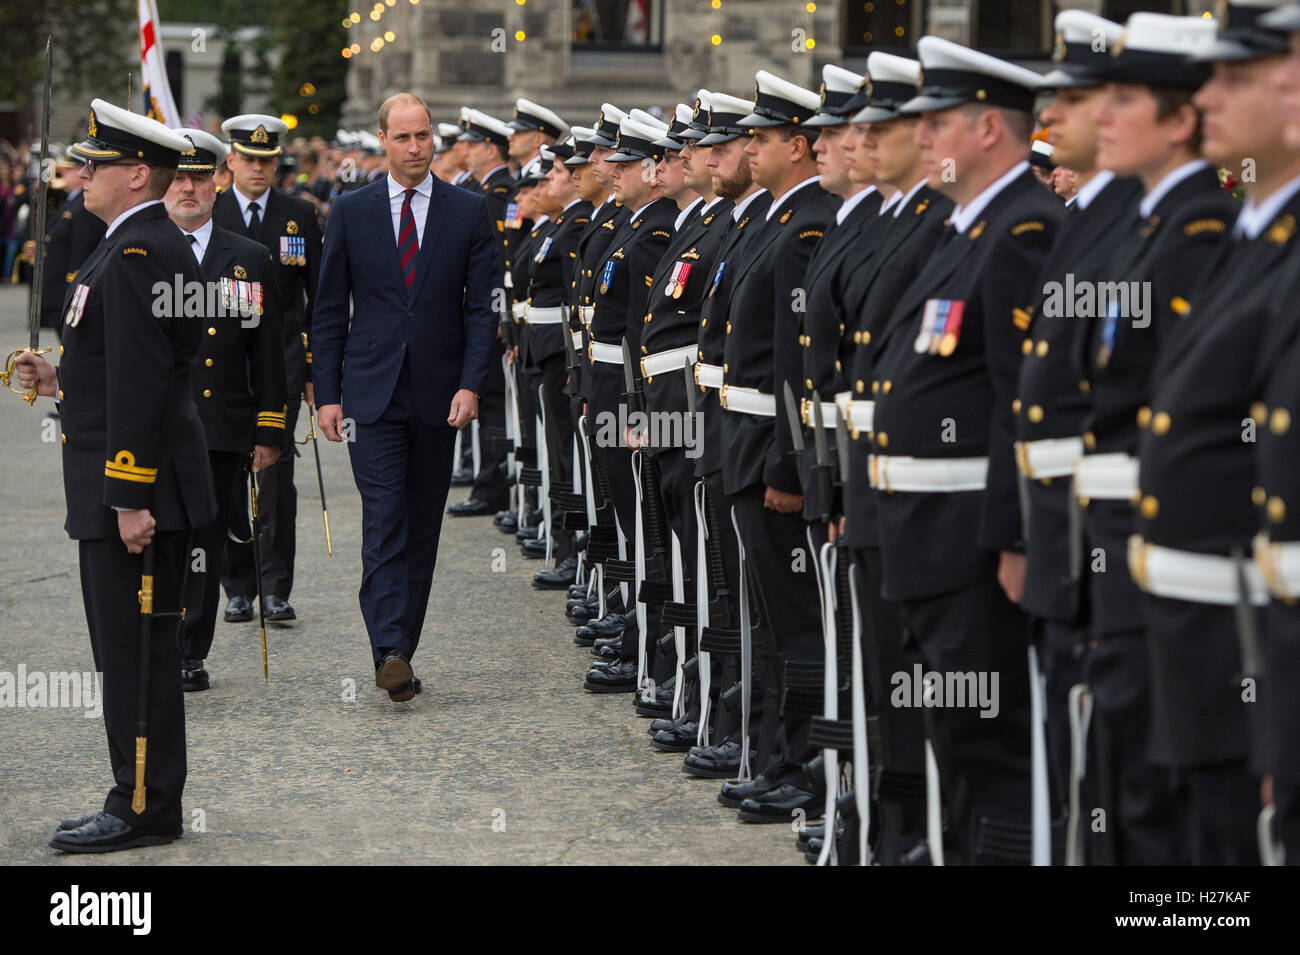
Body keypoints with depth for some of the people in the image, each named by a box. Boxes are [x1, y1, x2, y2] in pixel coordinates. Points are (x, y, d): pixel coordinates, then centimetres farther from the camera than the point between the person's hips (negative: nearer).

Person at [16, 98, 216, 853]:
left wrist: (130, 500, -23)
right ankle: (141, 799, 21)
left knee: (137, 654, -4)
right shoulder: (146, 247, 16)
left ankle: (146, 811, 2)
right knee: (131, 650, 14)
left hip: (138, 486, -10)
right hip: (131, 490, 10)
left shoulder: (138, 256, -18)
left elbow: (142, 384, -22)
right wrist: (62, 382, 12)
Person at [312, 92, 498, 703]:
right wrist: (327, 393, 1)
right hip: (372, 394, -1)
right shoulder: (351, 211, 4)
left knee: (423, 527, 7)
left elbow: (483, 305, 2)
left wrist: (470, 383, -9)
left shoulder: (469, 212, 4)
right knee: (384, 521, -12)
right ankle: (390, 652, -18)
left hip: (438, 394, 1)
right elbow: (330, 309, 6)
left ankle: (401, 647, 16)